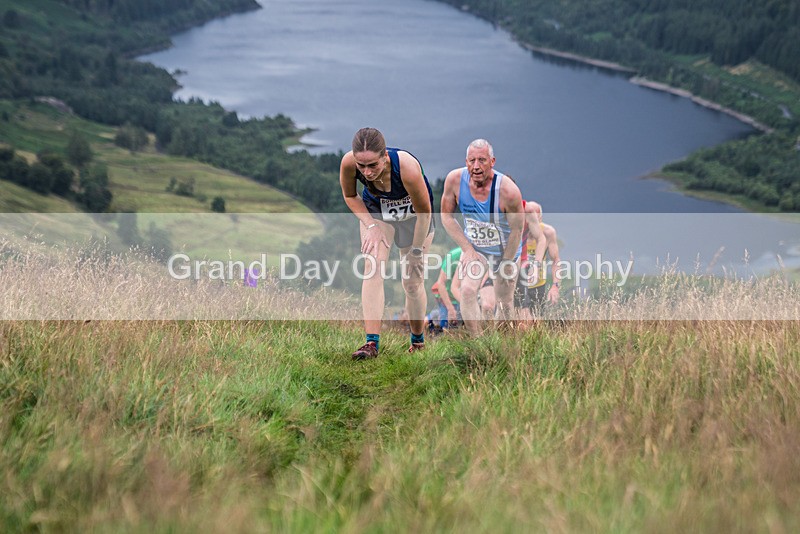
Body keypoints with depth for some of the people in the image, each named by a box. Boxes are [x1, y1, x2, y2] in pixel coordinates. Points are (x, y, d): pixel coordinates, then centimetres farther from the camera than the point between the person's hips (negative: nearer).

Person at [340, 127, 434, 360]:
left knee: (412, 281, 4)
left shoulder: (407, 167, -41)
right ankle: (372, 343, -23)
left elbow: (424, 211, -25)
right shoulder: (348, 163, -32)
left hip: (414, 216, -2)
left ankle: (418, 341, 27)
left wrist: (417, 250, -15)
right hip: (376, 211, 2)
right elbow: (350, 196, -8)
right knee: (373, 268, -19)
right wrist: (370, 225, -20)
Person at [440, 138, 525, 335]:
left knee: (504, 302, 9)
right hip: (473, 246, 2)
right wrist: (467, 249, -13)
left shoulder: (508, 190, -31)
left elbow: (517, 230, -17)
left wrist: (507, 263, -10)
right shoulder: (454, 180, -22)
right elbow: (446, 216, -8)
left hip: (505, 249, -2)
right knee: (467, 291, -20)